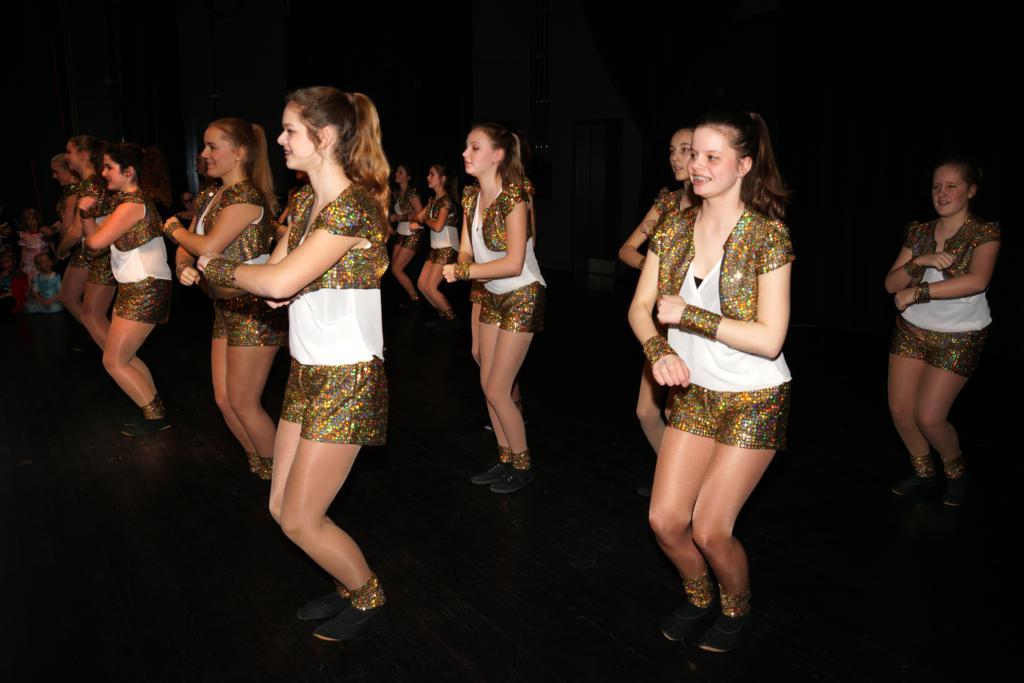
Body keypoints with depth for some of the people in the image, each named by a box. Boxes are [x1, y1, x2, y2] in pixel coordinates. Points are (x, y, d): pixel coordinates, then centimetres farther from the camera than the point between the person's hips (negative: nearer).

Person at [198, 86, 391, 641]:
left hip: (347, 378, -9)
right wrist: (269, 280, -17)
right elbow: (275, 274, 6)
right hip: (306, 371, 9)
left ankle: (370, 600, 24)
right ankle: (350, 584, 36)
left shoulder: (354, 207, -20)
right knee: (282, 507, 13)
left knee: (301, 520, -2)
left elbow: (281, 282, -26)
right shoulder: (305, 200, 9)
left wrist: (216, 266, -9)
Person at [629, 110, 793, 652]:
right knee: (665, 520, 4)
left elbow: (769, 339, -22)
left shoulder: (767, 235, -17)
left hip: (752, 400, -5)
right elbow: (640, 307, -1)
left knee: (709, 529, -2)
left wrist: (688, 315, -24)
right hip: (694, 393, 5)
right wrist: (659, 350, -21)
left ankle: (736, 608, 31)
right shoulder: (675, 226, -1)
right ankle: (697, 598, 36)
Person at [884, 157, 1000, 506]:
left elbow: (977, 280, -29)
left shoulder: (984, 234, -10)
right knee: (900, 410, 4)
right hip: (911, 330, 5)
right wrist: (920, 261, -20)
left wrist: (917, 292, -26)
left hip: (957, 337, -5)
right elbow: (891, 284, -2)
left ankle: (956, 471, 25)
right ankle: (924, 474, 29)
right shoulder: (919, 232, 3)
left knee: (929, 417, -6)